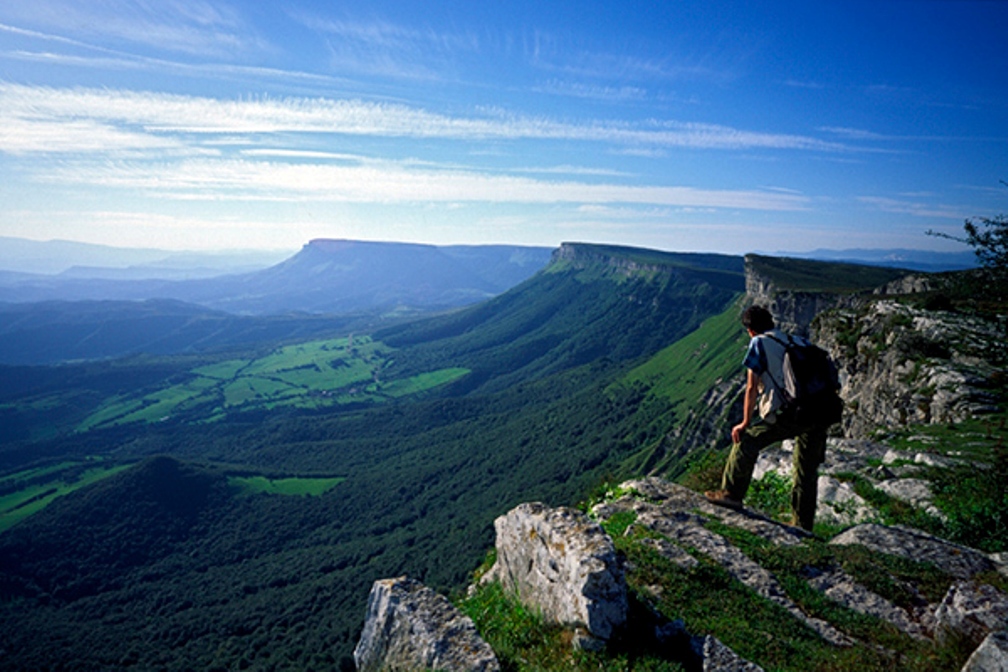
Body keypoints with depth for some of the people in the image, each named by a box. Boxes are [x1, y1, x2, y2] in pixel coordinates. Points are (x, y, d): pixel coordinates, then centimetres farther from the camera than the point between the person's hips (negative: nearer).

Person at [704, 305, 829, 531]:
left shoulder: (759, 343, 4)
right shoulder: (799, 341, 21)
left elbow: (752, 388, 0)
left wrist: (746, 423, 6)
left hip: (788, 414, -6)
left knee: (746, 442, 10)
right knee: (807, 472, 17)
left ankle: (732, 494, 14)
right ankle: (803, 527, 26)